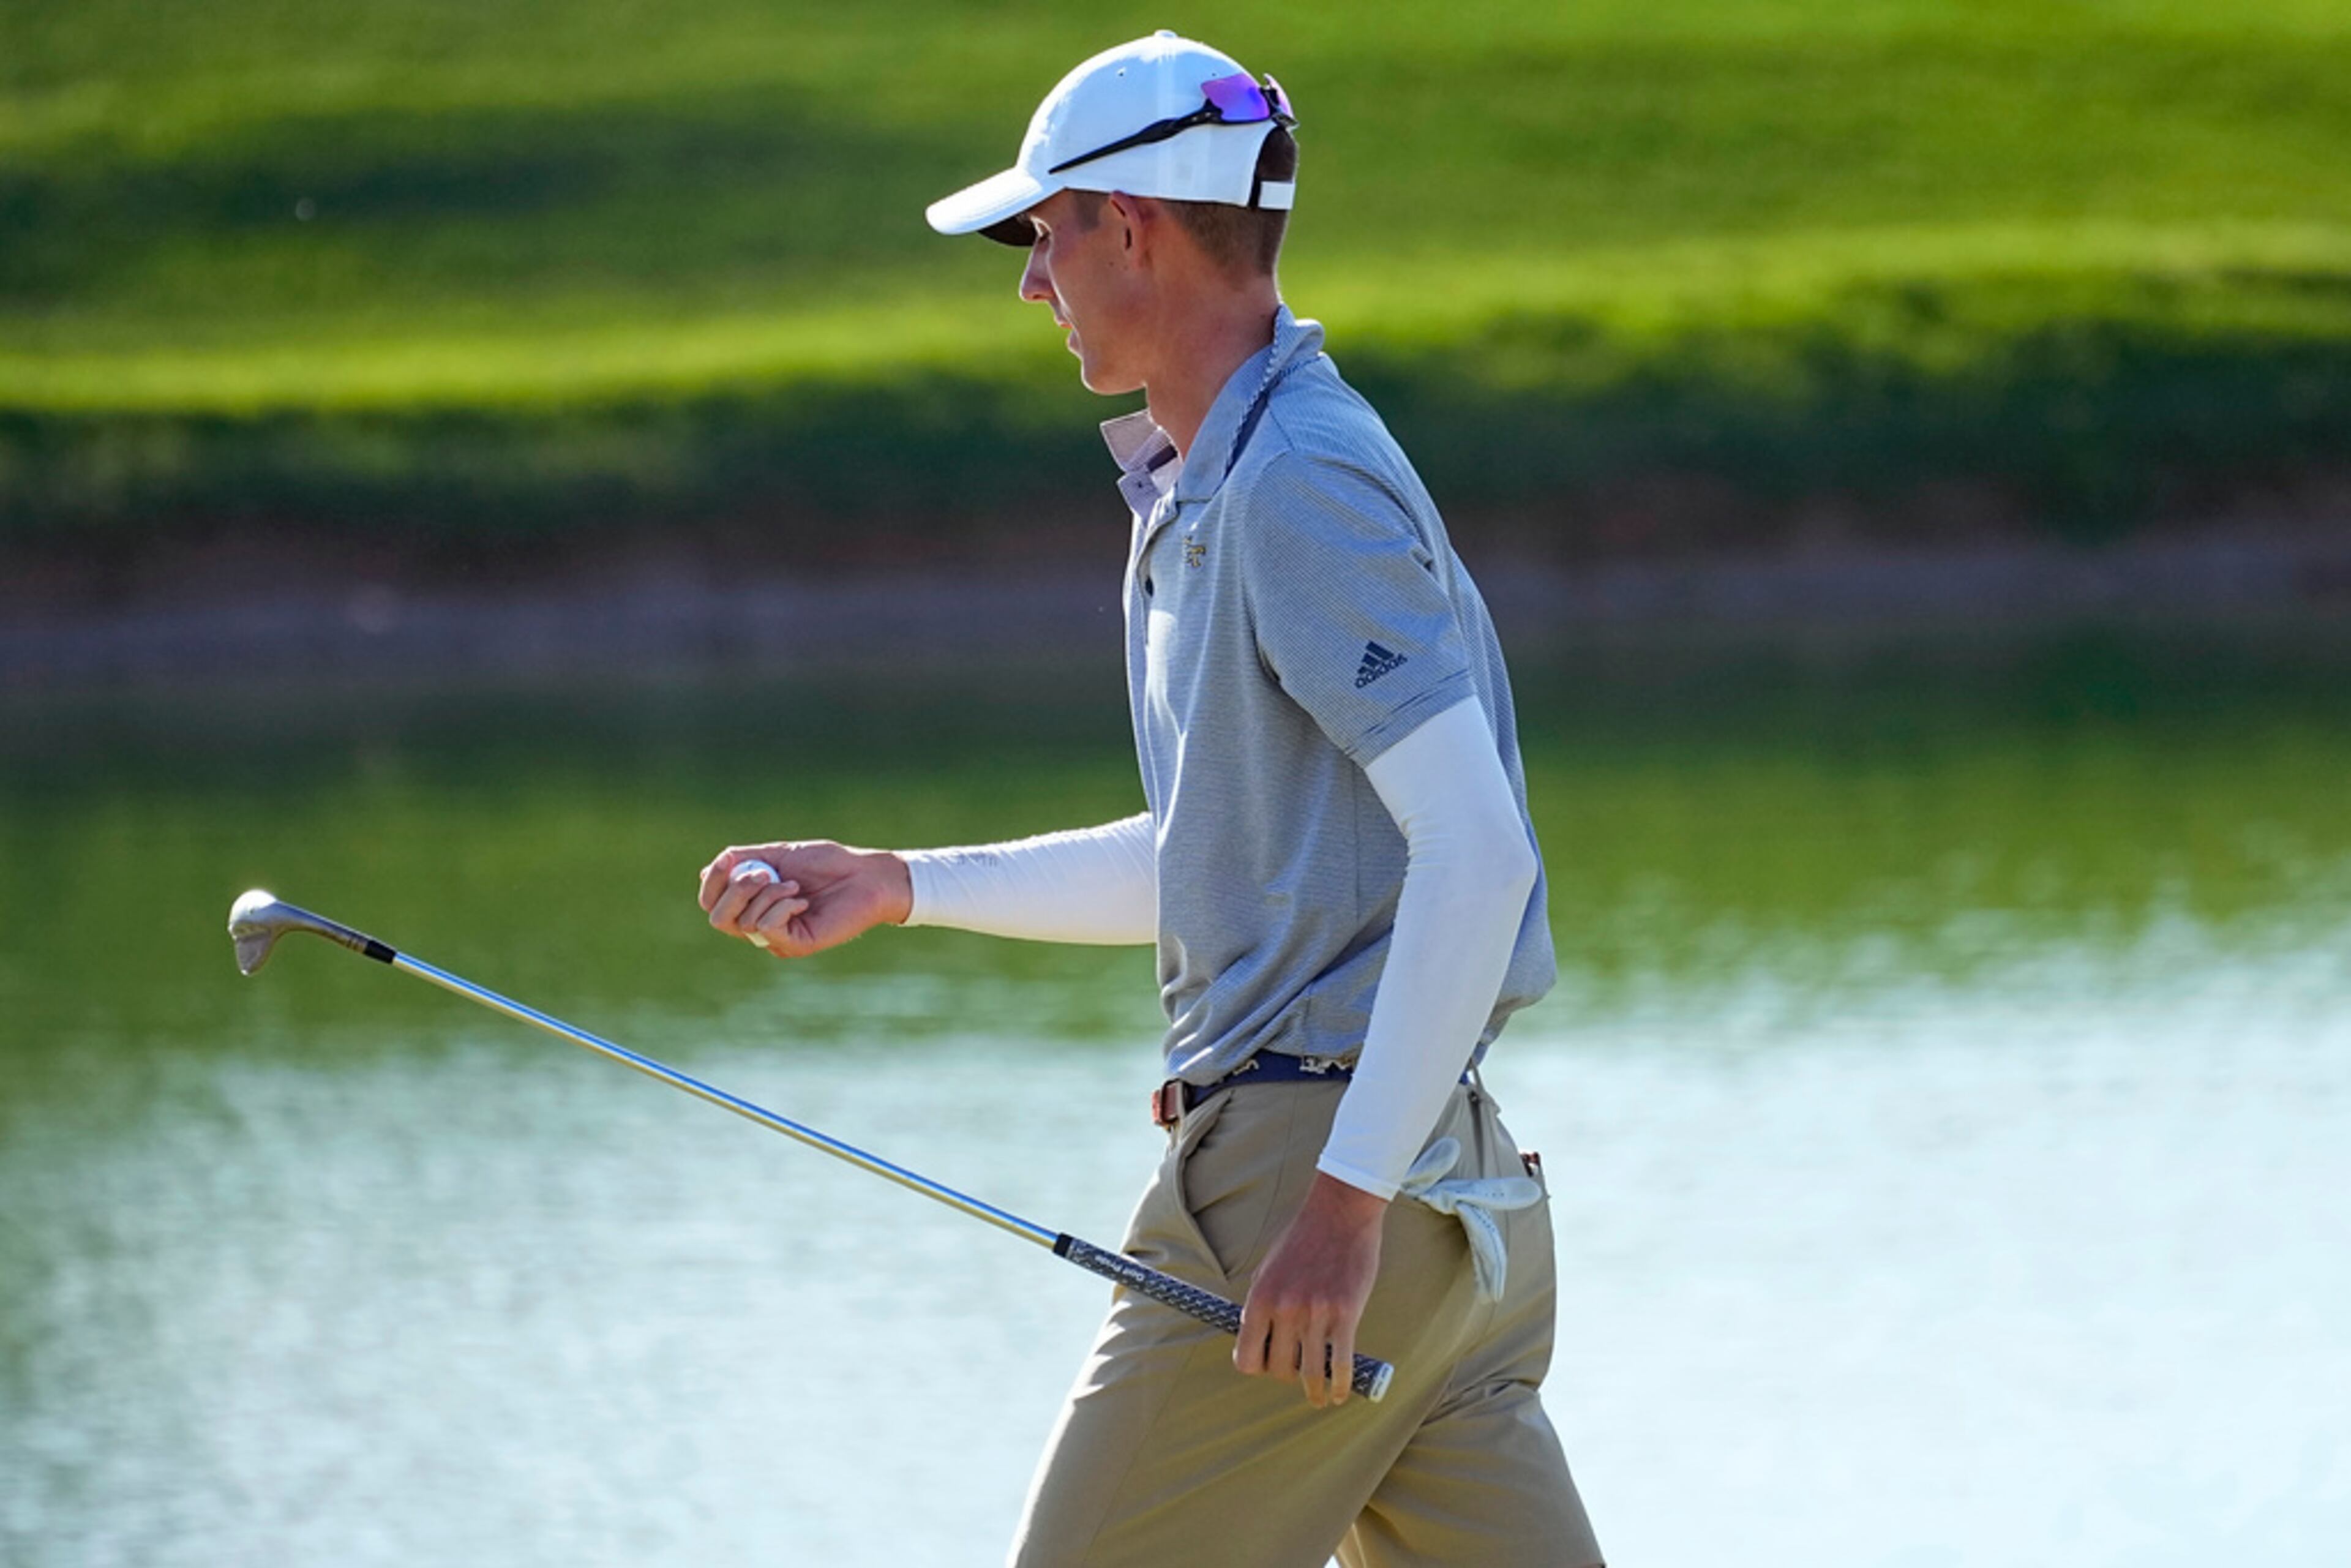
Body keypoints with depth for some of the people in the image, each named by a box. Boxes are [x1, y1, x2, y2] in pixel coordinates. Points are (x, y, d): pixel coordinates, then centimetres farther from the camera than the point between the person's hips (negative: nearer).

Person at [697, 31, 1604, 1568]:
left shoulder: (1301, 487, -14)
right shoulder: (1199, 492, 19)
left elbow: (1475, 850, -22)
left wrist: (1343, 1200, -23)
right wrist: (898, 887, 24)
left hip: (1314, 1146, -10)